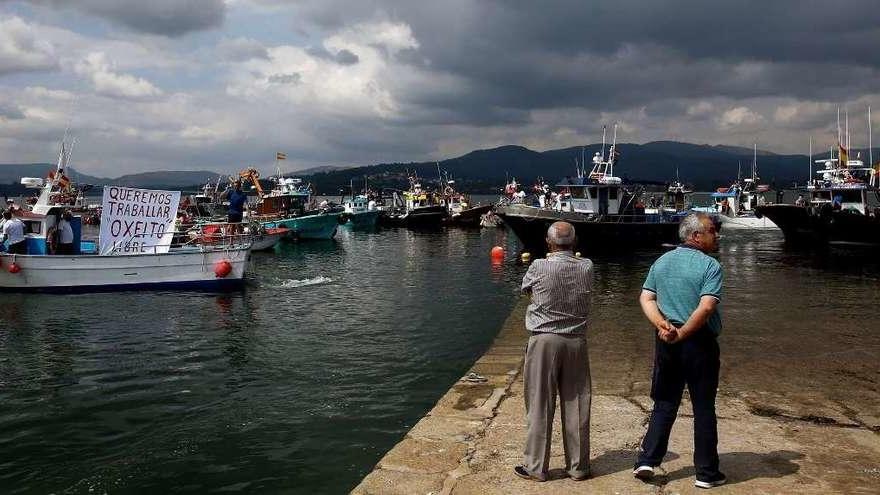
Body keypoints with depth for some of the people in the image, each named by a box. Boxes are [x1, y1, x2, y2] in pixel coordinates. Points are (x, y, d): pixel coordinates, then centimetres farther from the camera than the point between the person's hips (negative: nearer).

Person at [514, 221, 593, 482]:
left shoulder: (539, 267, -10)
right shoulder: (586, 267, -1)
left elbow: (526, 287, 10)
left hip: (545, 340, -3)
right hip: (576, 342, 3)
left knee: (540, 406, 5)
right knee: (577, 406, 10)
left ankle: (536, 467, 12)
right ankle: (579, 466, 20)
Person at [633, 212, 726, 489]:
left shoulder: (662, 262, 8)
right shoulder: (710, 266, -11)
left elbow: (646, 298, 3)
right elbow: (706, 307, -22)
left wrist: (662, 326, -8)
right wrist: (682, 334, -14)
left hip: (666, 341, 5)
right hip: (699, 342, -5)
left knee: (665, 404, 15)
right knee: (703, 408, 7)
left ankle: (647, 461, 10)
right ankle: (707, 473, 17)